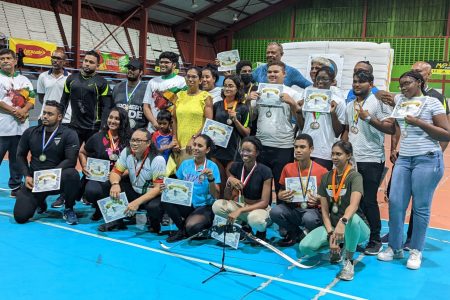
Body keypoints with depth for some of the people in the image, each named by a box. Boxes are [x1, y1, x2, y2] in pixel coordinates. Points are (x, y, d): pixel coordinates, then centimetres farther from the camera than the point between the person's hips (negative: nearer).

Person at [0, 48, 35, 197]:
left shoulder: (24, 80, 14)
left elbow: (31, 98, 7)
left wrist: (23, 111, -12)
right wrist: (15, 112, -15)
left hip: (21, 126, 4)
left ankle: (16, 186, 21)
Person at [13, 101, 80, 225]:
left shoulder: (69, 134, -6)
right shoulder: (30, 132, 7)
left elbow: (71, 160, -14)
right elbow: (21, 155, 13)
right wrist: (27, 176, -2)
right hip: (34, 181, 3)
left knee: (72, 174, -37)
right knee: (20, 216, -13)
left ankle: (69, 210, -9)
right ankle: (40, 203, 25)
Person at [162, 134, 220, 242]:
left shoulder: (212, 166, -5)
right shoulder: (185, 164, 6)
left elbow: (216, 195, -9)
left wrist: (211, 179, -26)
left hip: (204, 207, -4)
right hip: (186, 204, 4)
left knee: (191, 227, -34)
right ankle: (183, 229, -3)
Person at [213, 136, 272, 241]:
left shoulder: (265, 171, -17)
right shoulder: (236, 167, -6)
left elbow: (264, 202, -20)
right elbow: (228, 197, -4)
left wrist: (239, 210, -29)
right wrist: (229, 182, -25)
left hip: (260, 208, -4)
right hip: (241, 204, 4)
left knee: (255, 219, -40)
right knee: (217, 206, -24)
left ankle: (261, 230, -2)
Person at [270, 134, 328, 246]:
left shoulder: (322, 171, -5)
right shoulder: (288, 168, 3)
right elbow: (281, 192, 13)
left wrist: (319, 199, -19)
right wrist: (281, 196, -11)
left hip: (313, 209, -3)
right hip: (293, 209, 3)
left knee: (309, 219, -38)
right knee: (275, 211, -28)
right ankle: (298, 234, 1)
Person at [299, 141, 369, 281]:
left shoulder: (355, 176, -11)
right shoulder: (326, 177, 5)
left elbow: (354, 204, -30)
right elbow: (324, 210, 1)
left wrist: (343, 222, -49)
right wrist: (330, 233, -14)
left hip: (356, 228, -4)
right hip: (332, 225, 4)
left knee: (353, 219, -42)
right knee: (305, 246, -21)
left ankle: (349, 261, -16)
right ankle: (336, 249, 11)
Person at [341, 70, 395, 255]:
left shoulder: (378, 102, -6)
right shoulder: (350, 105, 14)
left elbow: (391, 129, -14)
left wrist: (369, 118, -21)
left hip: (371, 160, -6)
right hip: (351, 159, 6)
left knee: (369, 201, -3)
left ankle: (375, 240, 11)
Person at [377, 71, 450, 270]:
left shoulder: (432, 103, -1)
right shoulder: (399, 100, 12)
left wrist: (419, 123, -14)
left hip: (427, 160, -5)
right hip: (403, 159, 5)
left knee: (421, 207, 0)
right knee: (395, 203, 0)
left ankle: (416, 251, 11)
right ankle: (395, 248, 13)